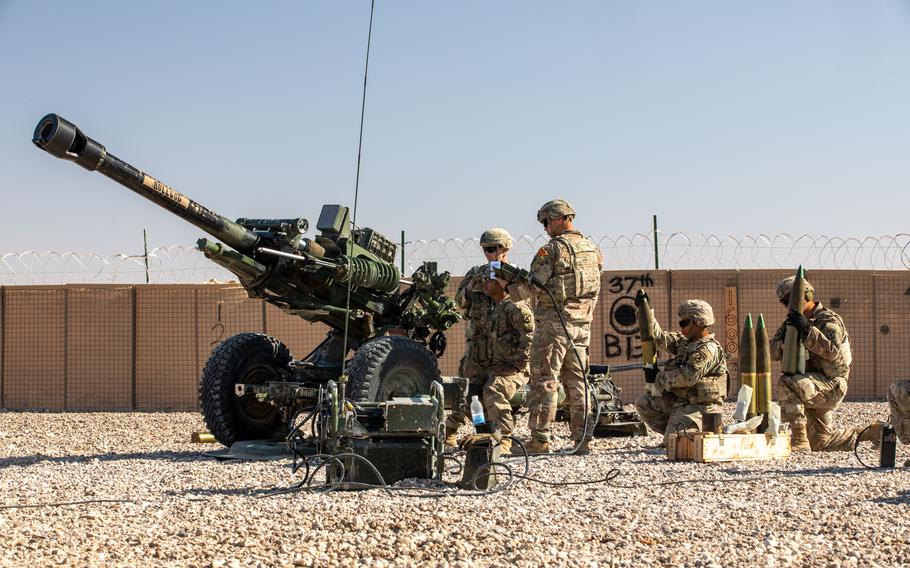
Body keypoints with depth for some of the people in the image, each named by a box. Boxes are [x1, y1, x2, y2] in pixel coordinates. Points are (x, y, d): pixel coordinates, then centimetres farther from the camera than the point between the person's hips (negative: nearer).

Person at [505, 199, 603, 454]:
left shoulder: (552, 249, -11)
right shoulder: (593, 249, 11)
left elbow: (533, 288, -11)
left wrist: (509, 287, 5)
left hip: (553, 323, -7)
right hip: (582, 324, 7)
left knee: (544, 382, -3)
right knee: (577, 381, 10)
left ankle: (540, 439, -4)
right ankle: (582, 439, 8)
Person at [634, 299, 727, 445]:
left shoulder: (709, 350, -21)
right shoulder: (685, 342, 9)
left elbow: (688, 376, -28)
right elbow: (660, 338, 8)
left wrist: (659, 377, -17)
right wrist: (644, 310, 2)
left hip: (698, 407, -9)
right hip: (679, 401, 9)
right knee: (643, 402, 5)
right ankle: (673, 432, 5)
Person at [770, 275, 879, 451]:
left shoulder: (829, 320, -10)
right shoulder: (793, 322, 12)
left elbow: (833, 351, -27)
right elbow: (774, 352, 4)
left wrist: (807, 330, -33)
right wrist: (784, 338, -18)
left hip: (830, 384, -9)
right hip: (813, 386, 9)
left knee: (786, 385, -34)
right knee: (821, 443, 16)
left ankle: (798, 442, -32)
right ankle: (874, 432, 30)